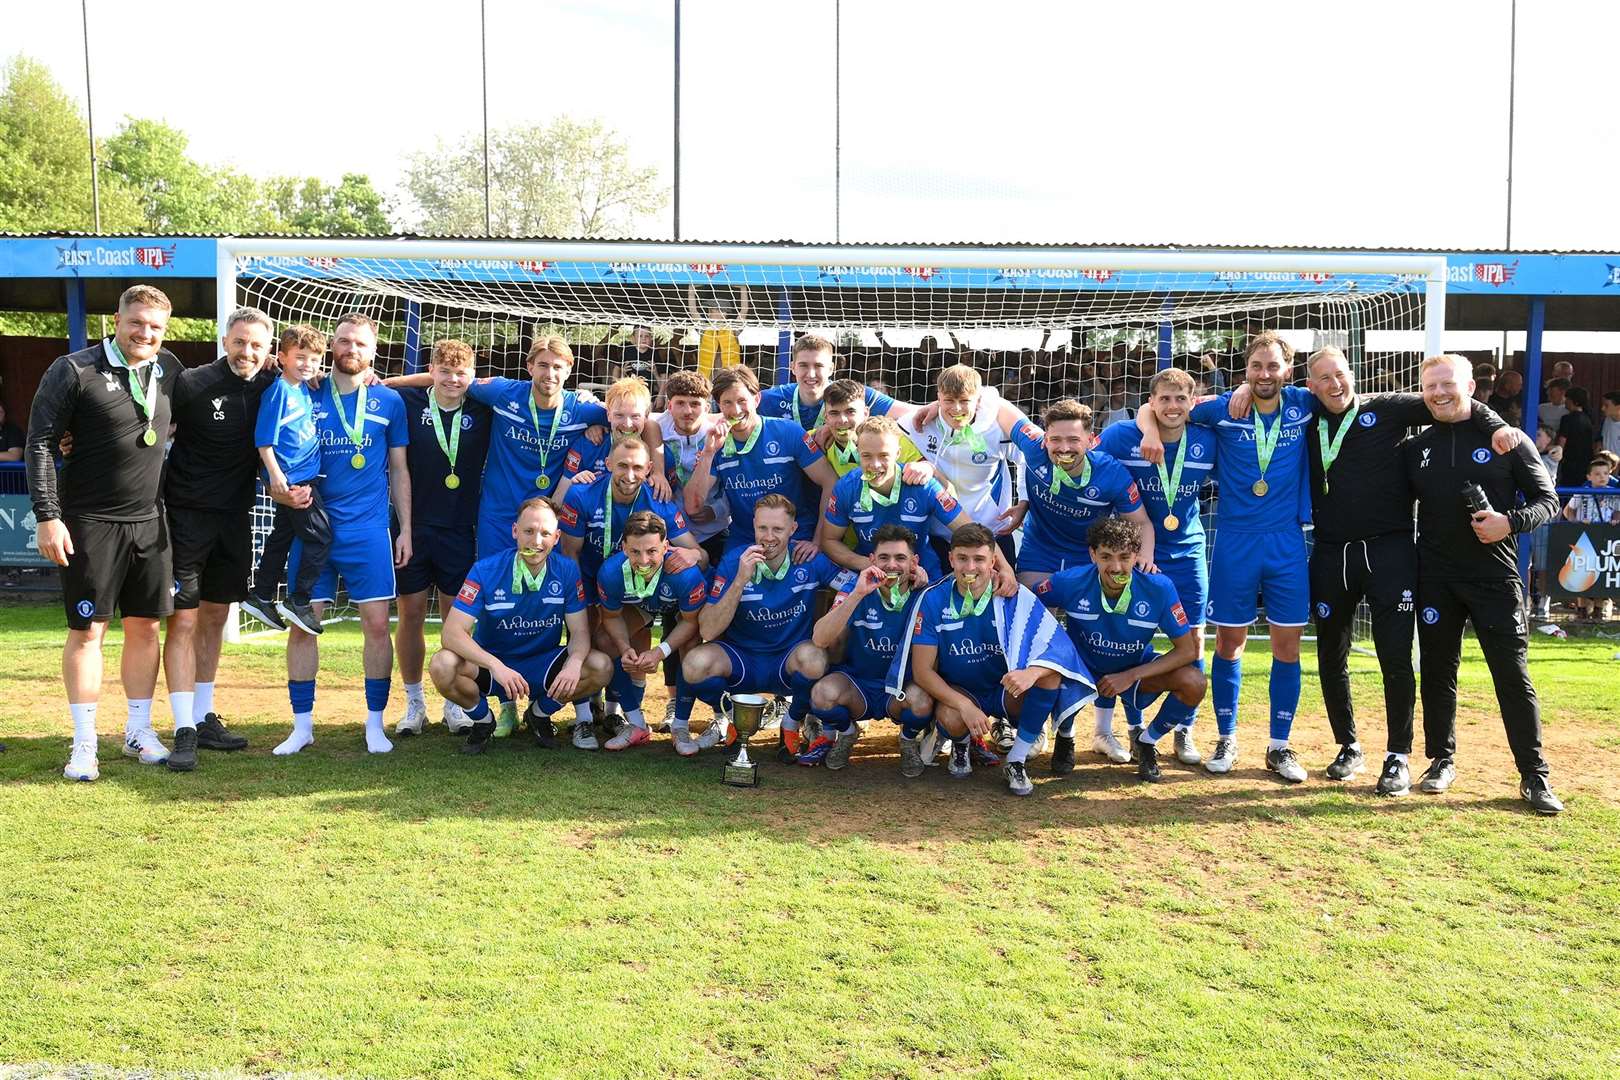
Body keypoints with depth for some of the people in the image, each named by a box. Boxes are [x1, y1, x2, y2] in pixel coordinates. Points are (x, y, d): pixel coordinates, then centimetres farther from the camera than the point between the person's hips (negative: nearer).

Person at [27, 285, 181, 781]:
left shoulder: (168, 370, 7)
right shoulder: (74, 371, -8)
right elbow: (40, 444, -9)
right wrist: (47, 516, -15)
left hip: (148, 523, 5)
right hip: (90, 525, -5)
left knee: (145, 626, 9)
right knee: (87, 630, 1)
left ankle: (139, 731, 21)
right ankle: (84, 744, 10)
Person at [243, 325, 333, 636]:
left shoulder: (306, 390, 10)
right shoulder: (279, 390, -12)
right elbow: (264, 437, -15)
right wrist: (275, 474, -21)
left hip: (304, 478, 9)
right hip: (290, 480, -9)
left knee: (282, 537, 17)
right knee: (321, 536, -8)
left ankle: (261, 596, 29)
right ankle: (298, 601, -2)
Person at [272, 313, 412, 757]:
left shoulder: (389, 401, 6)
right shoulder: (306, 396, 5)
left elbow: (398, 470, 10)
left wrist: (405, 528, 5)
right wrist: (284, 488, -12)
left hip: (369, 529, 0)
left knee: (377, 624, -1)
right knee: (301, 625, 1)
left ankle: (375, 722, 11)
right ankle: (302, 725, 13)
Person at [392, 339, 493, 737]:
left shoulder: (483, 411, 0)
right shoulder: (409, 403, -1)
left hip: (460, 529, 0)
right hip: (412, 526, 0)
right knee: (411, 614, 6)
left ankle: (454, 703, 21)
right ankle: (414, 703, 21)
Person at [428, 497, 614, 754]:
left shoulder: (567, 571, -10)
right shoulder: (486, 570, -17)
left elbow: (580, 632, -8)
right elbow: (452, 633, -23)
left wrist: (574, 662, -33)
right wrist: (495, 666, -40)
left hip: (542, 664, 2)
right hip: (491, 663, -2)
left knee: (602, 668, -23)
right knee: (442, 666, -32)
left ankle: (540, 713, 7)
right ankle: (482, 721, 2)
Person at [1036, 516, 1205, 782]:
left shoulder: (1159, 588, -24)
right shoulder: (1070, 581, -24)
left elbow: (1188, 651, -18)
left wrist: (1130, 676, -25)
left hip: (1136, 672, 1)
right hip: (1082, 668, -1)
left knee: (1193, 683, -27)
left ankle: (1146, 740, 5)